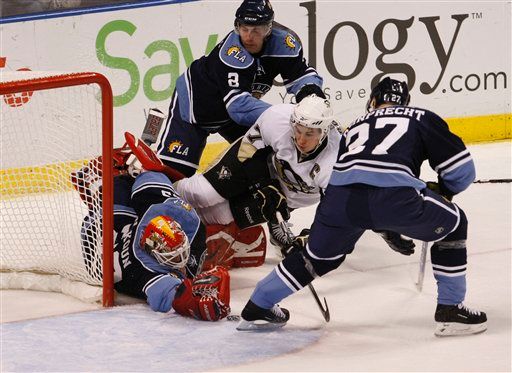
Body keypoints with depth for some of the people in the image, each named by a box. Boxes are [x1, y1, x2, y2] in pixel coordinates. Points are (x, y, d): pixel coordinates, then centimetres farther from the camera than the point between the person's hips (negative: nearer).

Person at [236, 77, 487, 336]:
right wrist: (443, 190, 43)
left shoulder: (356, 126, 39)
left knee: (319, 256, 31)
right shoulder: (423, 118, 27)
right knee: (452, 224, 23)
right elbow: (462, 171, 20)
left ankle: (257, 308, 39)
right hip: (393, 193, -4)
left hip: (340, 195, 4)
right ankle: (450, 310, 20)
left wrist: (389, 231, 53)